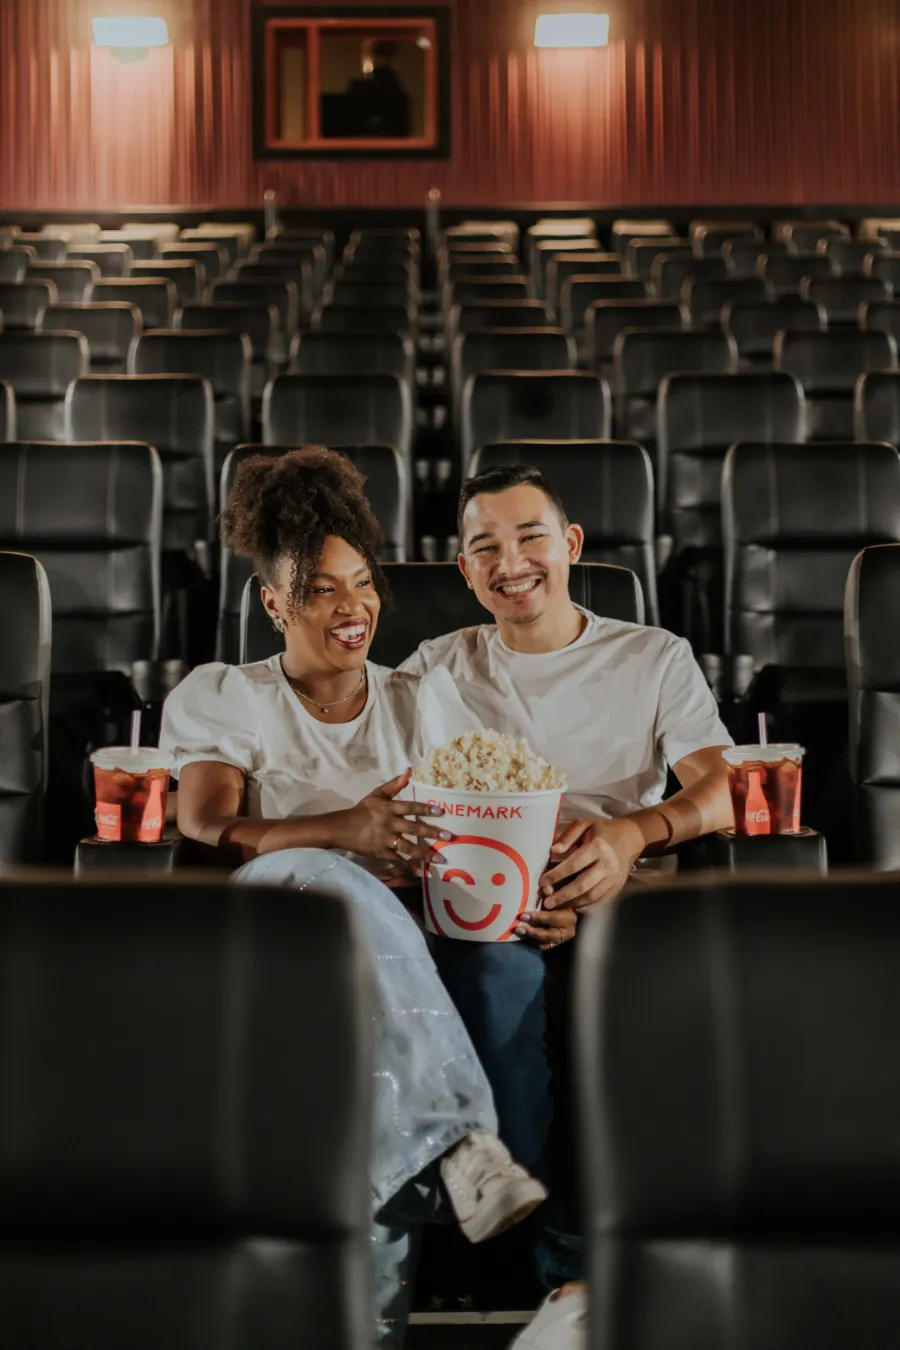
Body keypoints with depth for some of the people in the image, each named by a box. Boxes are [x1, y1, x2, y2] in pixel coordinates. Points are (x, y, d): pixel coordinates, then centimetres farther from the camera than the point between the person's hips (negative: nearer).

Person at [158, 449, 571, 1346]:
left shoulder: (423, 703, 23)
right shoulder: (224, 698, 13)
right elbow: (204, 831, -6)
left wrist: (536, 902, -13)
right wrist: (345, 829, -25)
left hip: (407, 953, 3)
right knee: (336, 887, -40)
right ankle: (459, 1146, -46)